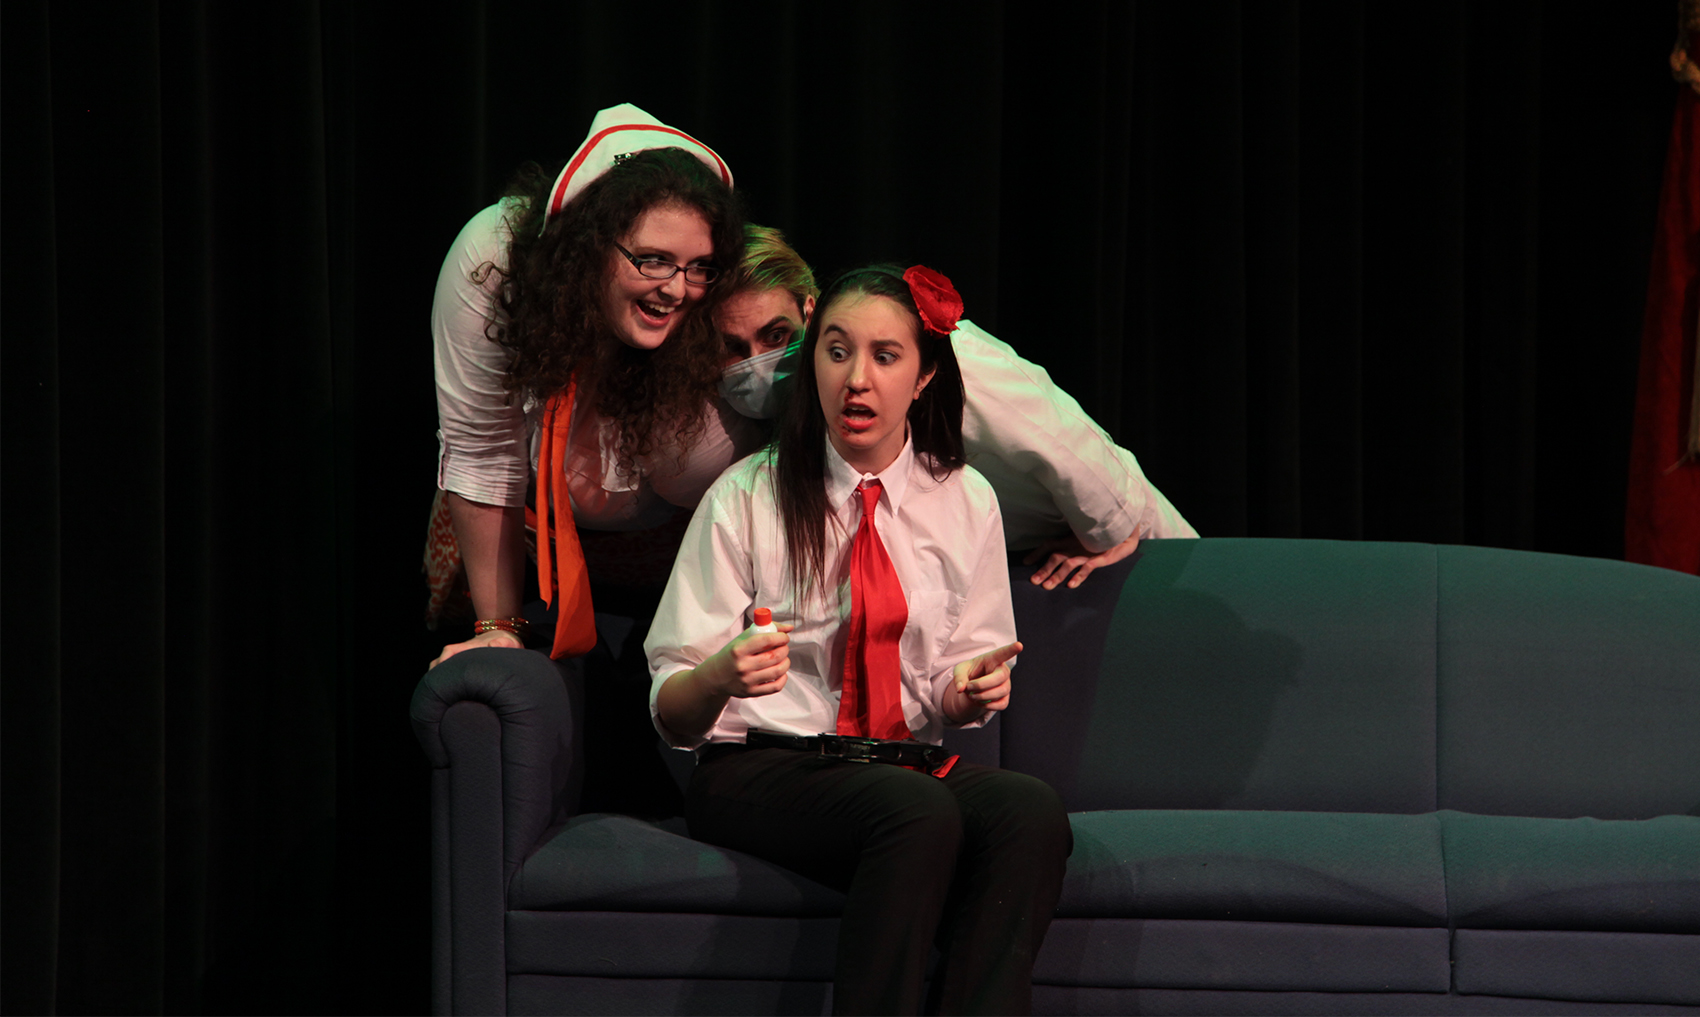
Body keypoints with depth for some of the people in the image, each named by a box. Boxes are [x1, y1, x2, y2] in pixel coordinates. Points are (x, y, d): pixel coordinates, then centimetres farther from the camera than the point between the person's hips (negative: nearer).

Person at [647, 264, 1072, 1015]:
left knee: (1031, 811, -31)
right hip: (758, 770, -3)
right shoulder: (747, 499, 1)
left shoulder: (966, 504, 11)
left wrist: (969, 691, -8)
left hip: (910, 762, 4)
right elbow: (670, 711, -2)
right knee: (921, 813, -36)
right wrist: (721, 676, -26)